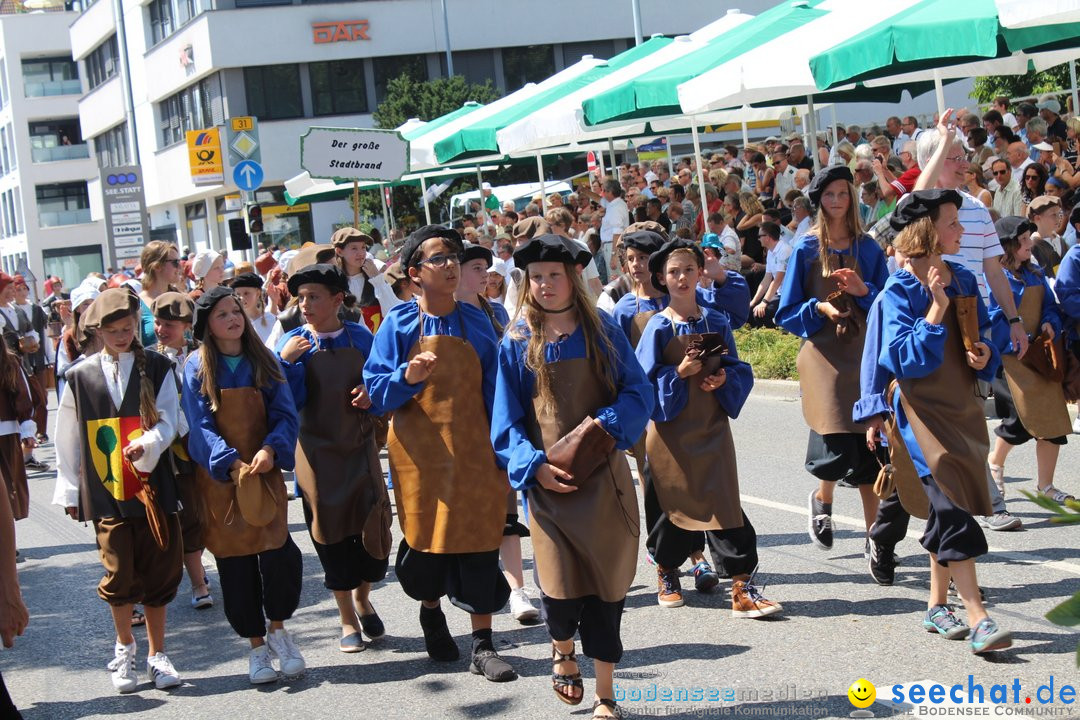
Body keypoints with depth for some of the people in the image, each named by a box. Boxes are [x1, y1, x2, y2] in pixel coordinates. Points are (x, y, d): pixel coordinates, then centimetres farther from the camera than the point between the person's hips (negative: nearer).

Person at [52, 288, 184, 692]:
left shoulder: (158, 369, 4)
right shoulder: (80, 377, 5)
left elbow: (167, 421, -4)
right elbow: (67, 440, 9)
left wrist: (146, 445, -24)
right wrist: (69, 492, 9)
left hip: (154, 488, 0)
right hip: (105, 492, 0)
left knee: (159, 573, 3)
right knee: (120, 576, -1)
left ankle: (157, 655, 18)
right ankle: (124, 648, 23)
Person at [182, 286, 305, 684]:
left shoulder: (263, 361, 5)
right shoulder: (197, 367, -1)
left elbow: (286, 415, 1)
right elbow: (200, 426, -7)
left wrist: (270, 449, -18)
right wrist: (232, 462, -21)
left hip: (264, 471, 1)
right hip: (218, 477, -1)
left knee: (278, 552, -15)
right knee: (234, 562, 3)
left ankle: (277, 629, 9)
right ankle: (256, 645, 17)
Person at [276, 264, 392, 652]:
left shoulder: (361, 337, 0)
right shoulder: (294, 343, -4)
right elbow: (290, 403, -8)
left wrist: (371, 394, -12)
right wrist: (285, 363, -21)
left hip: (361, 447, 1)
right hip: (318, 453, -1)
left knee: (374, 528, -2)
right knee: (332, 533, 4)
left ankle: (362, 598, 26)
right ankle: (348, 619, 20)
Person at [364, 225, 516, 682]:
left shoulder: (477, 323, 4)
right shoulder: (399, 325, -2)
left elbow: (494, 391, 7)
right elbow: (375, 393, -4)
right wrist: (407, 378, -24)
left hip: (474, 452, 1)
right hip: (421, 453, -1)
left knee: (478, 543, -3)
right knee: (428, 541, 9)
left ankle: (482, 646, 6)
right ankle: (431, 612, 38)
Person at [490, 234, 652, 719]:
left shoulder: (603, 332, 3)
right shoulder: (517, 343, 2)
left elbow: (638, 393, 1)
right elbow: (507, 421, 1)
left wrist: (605, 424, -17)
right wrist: (533, 465, -14)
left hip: (603, 478, 1)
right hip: (549, 481, -1)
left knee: (605, 586, 2)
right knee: (562, 591, -7)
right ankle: (562, 652, 28)